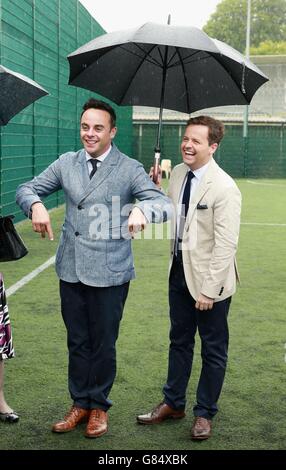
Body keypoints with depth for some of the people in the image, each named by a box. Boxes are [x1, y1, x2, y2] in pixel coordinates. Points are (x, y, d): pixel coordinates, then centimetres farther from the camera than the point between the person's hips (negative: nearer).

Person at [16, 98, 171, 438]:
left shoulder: (129, 169, -5)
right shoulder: (66, 163, 6)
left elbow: (164, 205, -13)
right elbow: (26, 189, 9)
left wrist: (141, 210, -36)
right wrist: (36, 205, -15)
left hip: (109, 273, -3)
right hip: (70, 269, 3)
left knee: (103, 343, 10)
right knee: (77, 342, 15)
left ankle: (99, 406, 30)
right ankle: (80, 403, 32)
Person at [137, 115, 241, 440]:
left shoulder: (224, 188, -20)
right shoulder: (178, 173, 1)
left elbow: (226, 245, -21)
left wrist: (209, 290, -20)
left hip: (209, 278, -7)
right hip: (179, 270, 7)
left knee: (213, 349, 11)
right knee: (179, 341, 20)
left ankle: (204, 413, 28)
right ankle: (173, 404, 37)